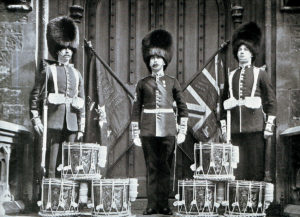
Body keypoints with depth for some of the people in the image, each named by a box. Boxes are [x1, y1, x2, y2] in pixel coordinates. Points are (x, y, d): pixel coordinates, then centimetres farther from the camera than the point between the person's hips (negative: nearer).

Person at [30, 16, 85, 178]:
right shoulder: (48, 71, 4)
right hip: (54, 122, -4)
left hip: (72, 123, 4)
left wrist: (81, 127, 12)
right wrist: (35, 119, -7)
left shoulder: (76, 74, 17)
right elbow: (35, 96, 2)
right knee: (52, 157, -6)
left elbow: (81, 103, 17)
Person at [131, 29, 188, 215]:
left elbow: (183, 108, 8)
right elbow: (136, 110, 7)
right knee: (151, 167, 3)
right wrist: (136, 134, 2)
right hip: (148, 130, 0)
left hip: (168, 130, 0)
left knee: (165, 168, 3)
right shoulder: (143, 83, 7)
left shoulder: (172, 82, 7)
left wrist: (182, 131, 1)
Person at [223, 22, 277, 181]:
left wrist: (269, 125, -5)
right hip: (235, 129, 3)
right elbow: (223, 103, 19)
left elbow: (271, 102, 3)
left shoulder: (260, 74, 6)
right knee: (235, 167, 1)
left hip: (255, 127, -3)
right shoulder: (230, 76, 15)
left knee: (256, 165, -1)